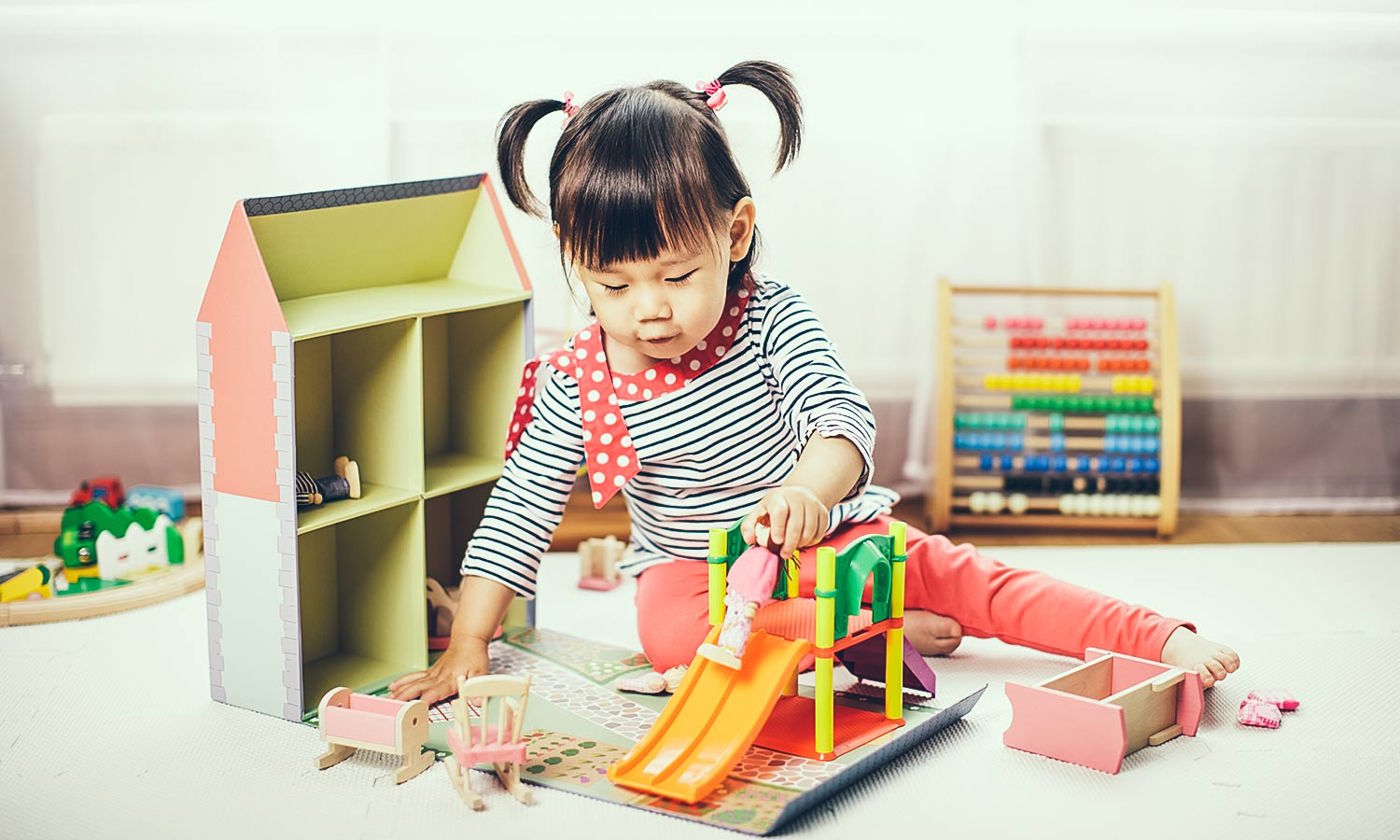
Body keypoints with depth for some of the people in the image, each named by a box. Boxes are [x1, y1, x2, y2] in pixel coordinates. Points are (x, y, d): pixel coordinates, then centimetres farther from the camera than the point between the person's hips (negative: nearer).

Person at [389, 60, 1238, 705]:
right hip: (697, 570, 0)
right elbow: (518, 511, -9)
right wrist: (468, 646, -14)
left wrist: (805, 492, -51)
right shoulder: (576, 381, -12)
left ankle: (1161, 640, -15)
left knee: (963, 576, -16)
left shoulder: (774, 319, -15)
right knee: (668, 631, -32)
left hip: (834, 540, 0)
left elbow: (841, 417, -27)